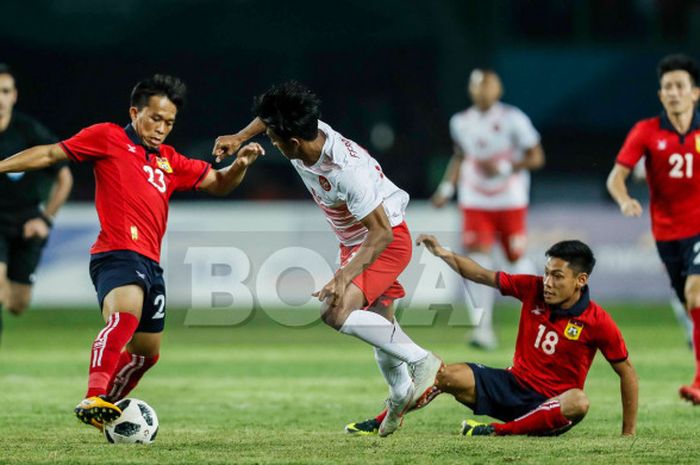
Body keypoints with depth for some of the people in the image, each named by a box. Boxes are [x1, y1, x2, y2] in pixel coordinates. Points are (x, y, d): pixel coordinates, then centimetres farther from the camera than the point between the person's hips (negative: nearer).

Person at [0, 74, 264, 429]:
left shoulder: (169, 161, 22)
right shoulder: (108, 138, 5)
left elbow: (217, 183, 25)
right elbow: (50, 154, 5)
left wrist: (240, 165, 4)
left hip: (150, 264, 8)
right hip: (118, 254, -8)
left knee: (146, 353, 16)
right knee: (125, 316, -36)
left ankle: (105, 409, 36)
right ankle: (93, 398, -49)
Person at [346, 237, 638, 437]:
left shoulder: (597, 322, -14)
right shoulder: (533, 289, -4)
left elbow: (626, 372, -7)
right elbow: (484, 276, 1)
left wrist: (629, 433, -7)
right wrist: (444, 255, -14)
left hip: (549, 405, -4)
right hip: (513, 384, 4)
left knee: (579, 402, -41)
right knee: (445, 374, -17)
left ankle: (497, 431, -37)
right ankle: (380, 424, -6)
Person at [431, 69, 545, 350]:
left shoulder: (513, 120, -9)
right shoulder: (461, 122, 4)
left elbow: (536, 157, -7)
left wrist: (504, 168, -19)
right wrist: (447, 187, 10)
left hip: (510, 201, -2)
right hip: (475, 203, 2)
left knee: (517, 258, 6)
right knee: (477, 260, -13)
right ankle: (483, 328, -15)